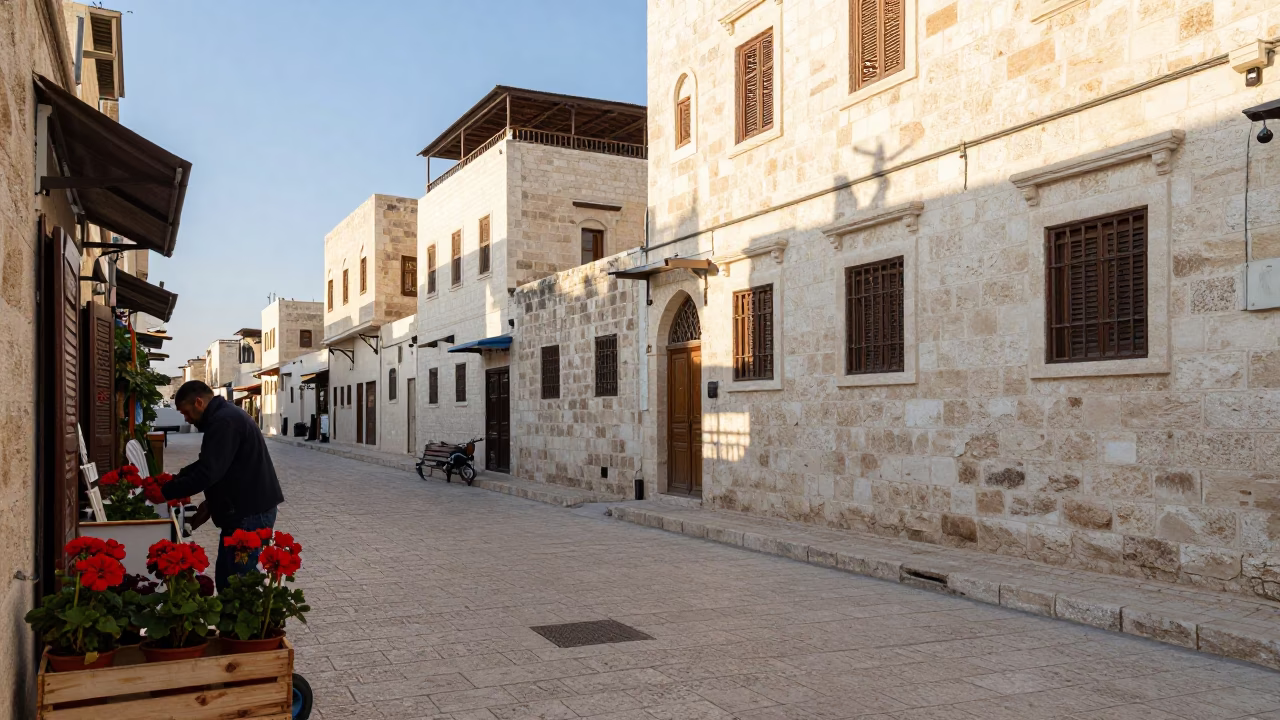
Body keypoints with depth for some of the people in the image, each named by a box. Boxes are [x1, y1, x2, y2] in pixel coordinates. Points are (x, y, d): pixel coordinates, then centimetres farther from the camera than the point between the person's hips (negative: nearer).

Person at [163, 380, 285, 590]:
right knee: (227, 579, 14)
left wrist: (165, 492, -13)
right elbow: (208, 465, 27)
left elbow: (207, 473, -23)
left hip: (250, 513, -11)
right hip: (246, 509, 11)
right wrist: (177, 476, 15)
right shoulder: (224, 416, 17)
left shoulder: (224, 421, -18)